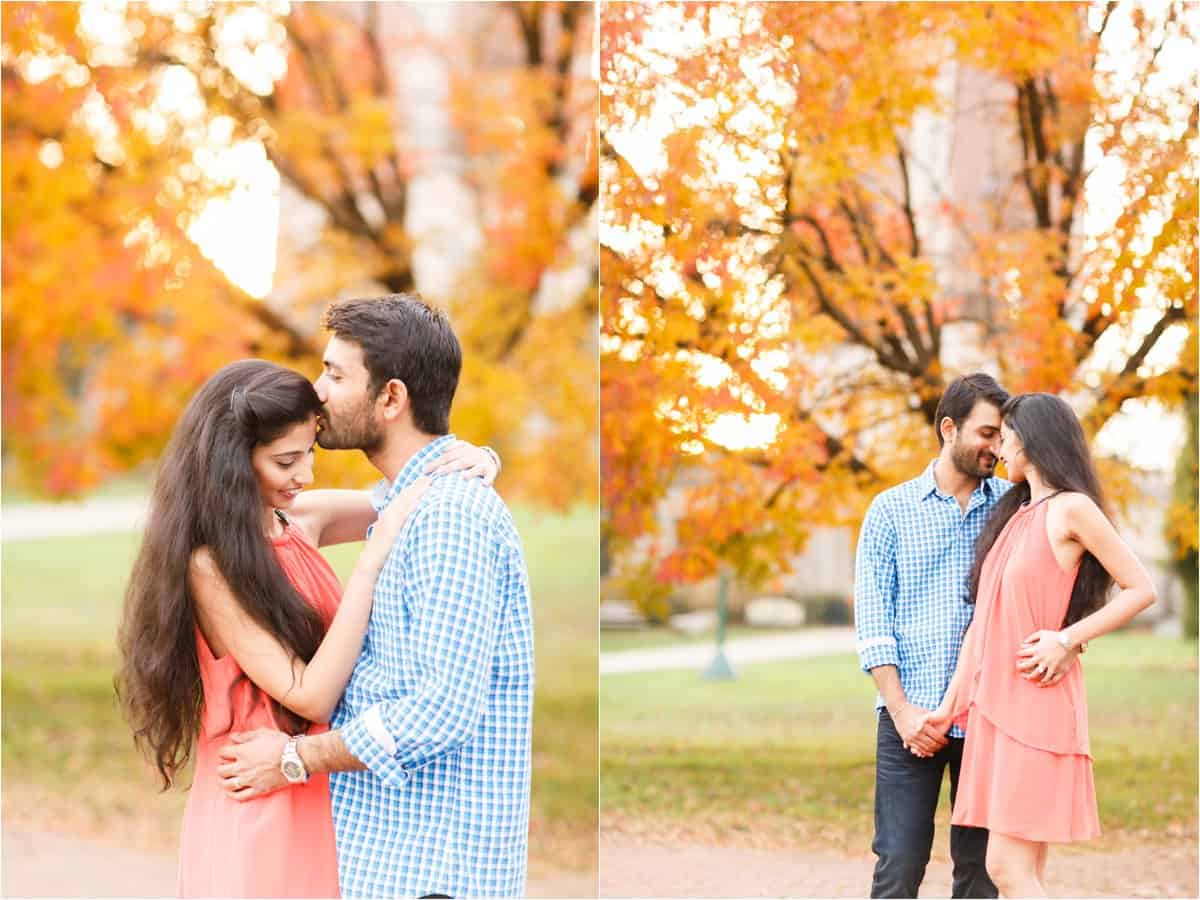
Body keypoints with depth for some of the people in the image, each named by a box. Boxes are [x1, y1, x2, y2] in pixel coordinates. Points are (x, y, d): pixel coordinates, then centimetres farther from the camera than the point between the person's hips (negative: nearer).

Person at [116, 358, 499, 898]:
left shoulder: (299, 520, 0)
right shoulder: (208, 566, -19)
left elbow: (418, 493, 11)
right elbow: (311, 696, -23)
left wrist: (475, 463, -13)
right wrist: (374, 554, -25)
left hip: (319, 796, 7)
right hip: (259, 810, -7)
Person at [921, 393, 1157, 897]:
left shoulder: (1071, 509, -6)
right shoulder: (1015, 514, 17)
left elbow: (1141, 589, -7)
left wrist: (1067, 640, -14)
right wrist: (950, 706, 14)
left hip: (1035, 703, -8)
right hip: (995, 704, 8)